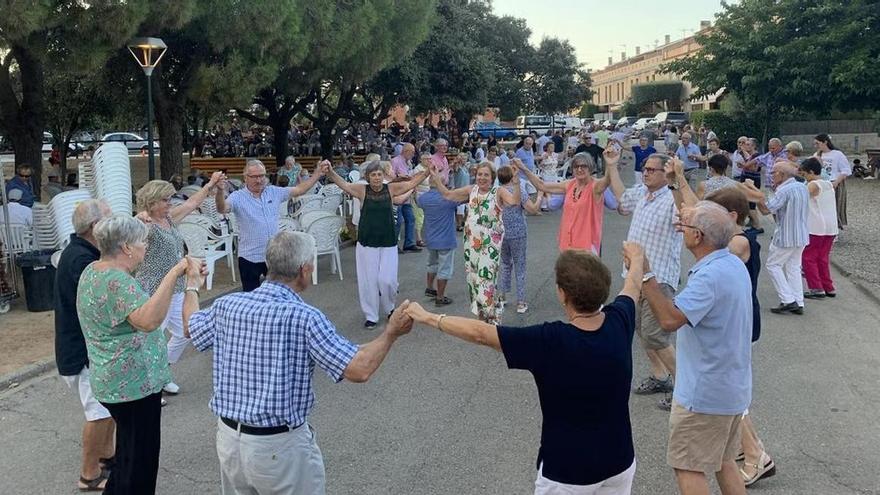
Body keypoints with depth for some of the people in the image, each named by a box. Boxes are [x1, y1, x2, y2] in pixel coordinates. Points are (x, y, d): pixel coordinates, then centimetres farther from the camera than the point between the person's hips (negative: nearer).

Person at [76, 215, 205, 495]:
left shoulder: (92, 271, 6)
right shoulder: (117, 281, -25)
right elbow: (148, 320, -41)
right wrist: (173, 275, -41)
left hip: (116, 382, 10)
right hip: (134, 385, -10)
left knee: (129, 452, 25)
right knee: (140, 461, 4)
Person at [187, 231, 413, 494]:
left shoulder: (226, 305, -4)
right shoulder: (304, 317, -22)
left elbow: (190, 327, 18)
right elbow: (359, 370, -25)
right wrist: (391, 332, -9)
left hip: (228, 437, 6)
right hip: (280, 444, -5)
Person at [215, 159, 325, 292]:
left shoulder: (275, 192, 4)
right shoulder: (238, 197, -9)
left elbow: (299, 190, 8)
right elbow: (222, 208, -27)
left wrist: (318, 174, 1)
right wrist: (220, 191, -48)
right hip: (250, 258, -4)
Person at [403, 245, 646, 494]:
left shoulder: (549, 341, -27)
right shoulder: (619, 322, -12)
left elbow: (479, 333, -19)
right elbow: (632, 287, 12)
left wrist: (428, 317, -5)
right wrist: (636, 259, 34)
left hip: (567, 473, -5)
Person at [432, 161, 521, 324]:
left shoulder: (499, 192, -10)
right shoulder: (471, 190, 5)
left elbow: (515, 201, -28)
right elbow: (448, 195, 11)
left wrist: (515, 179, -39)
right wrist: (436, 178, 2)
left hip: (490, 245, -5)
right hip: (471, 242, 6)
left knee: (486, 281, -10)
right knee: (473, 279, 12)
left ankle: (493, 318, 8)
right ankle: (482, 316, 28)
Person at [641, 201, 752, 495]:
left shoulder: (709, 276, -27)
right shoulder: (734, 264, 5)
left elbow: (670, 319, -36)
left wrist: (644, 274, -34)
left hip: (704, 394, -10)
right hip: (733, 389, 10)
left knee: (688, 468, 2)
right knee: (723, 462, 22)